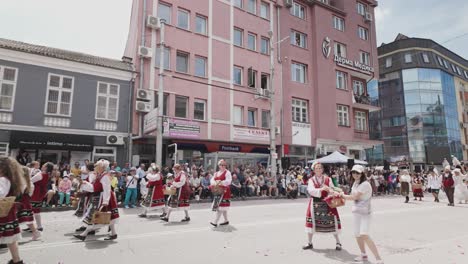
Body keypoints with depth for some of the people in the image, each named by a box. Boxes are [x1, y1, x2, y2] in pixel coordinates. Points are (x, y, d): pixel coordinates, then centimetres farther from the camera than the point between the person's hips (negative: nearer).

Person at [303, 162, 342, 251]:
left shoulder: (328, 179, 4)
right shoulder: (311, 180, 2)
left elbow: (333, 190, 0)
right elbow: (311, 191, -14)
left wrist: (331, 191, -24)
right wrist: (321, 189, -28)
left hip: (327, 203, 0)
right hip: (315, 203, 0)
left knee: (332, 221, 1)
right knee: (311, 221, 1)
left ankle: (338, 242, 20)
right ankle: (310, 243, 17)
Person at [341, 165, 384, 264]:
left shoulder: (365, 184, -19)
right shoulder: (355, 183, 9)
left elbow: (354, 197, -20)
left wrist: (343, 195, -6)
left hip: (365, 213, -8)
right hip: (356, 212, 8)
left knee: (364, 235, -19)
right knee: (357, 235, 14)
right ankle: (363, 255, 34)